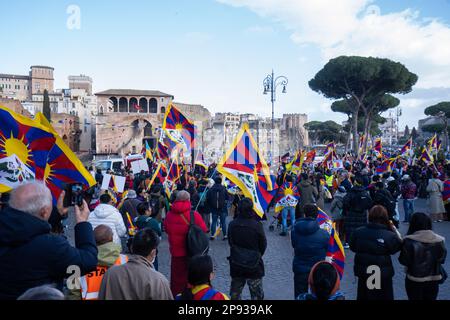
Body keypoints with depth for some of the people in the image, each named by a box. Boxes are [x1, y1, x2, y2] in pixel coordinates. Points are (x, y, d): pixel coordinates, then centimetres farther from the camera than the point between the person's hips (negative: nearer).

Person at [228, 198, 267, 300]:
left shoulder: (232, 224, -10)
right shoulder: (257, 225, -18)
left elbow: (230, 243, 3)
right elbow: (263, 244, -6)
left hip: (236, 265, 3)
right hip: (254, 265, -3)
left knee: (235, 294, 18)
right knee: (257, 294, 12)